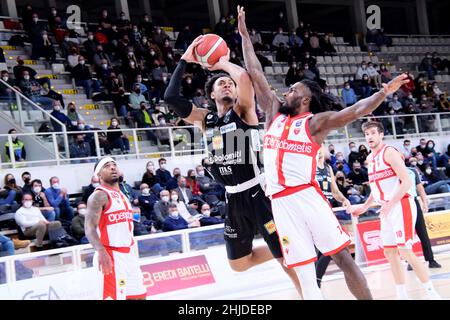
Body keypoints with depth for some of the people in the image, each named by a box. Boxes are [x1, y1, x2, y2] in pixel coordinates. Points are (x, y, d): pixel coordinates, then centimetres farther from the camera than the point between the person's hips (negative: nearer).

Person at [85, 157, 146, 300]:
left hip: (129, 255, 9)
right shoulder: (99, 196, -11)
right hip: (112, 256, -9)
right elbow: (89, 227, -23)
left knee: (138, 295, 13)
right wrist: (101, 251, -37)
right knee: (114, 296, -10)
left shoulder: (122, 196, 17)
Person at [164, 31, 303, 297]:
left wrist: (224, 63, -7)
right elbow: (171, 97, -1)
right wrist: (184, 61, -1)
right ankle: (282, 249, 36)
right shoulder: (205, 119, 8)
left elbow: (244, 77, -26)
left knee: (286, 257, -6)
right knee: (239, 264, 16)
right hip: (234, 198, 7)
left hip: (258, 193, -7)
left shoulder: (243, 111, -6)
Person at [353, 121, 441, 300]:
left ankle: (431, 293, -7)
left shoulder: (389, 153, -12)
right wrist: (365, 207, 20)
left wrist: (390, 204, -25)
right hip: (387, 209, 9)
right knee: (389, 252, 6)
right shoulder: (370, 158, 14)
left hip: (401, 205, -9)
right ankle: (402, 294, 12)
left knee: (405, 251, -14)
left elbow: (407, 182, -19)